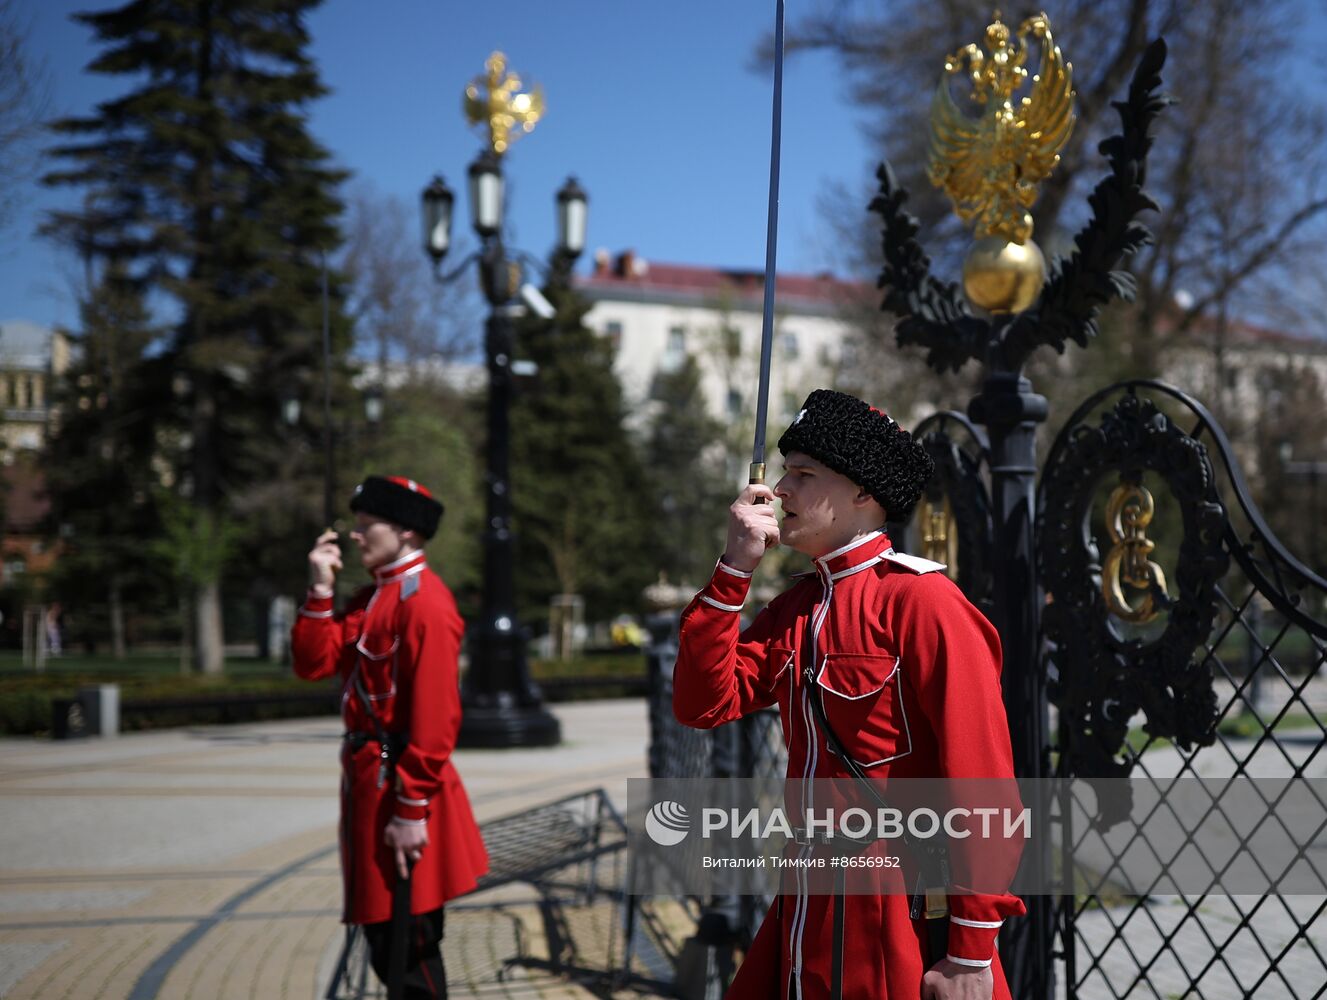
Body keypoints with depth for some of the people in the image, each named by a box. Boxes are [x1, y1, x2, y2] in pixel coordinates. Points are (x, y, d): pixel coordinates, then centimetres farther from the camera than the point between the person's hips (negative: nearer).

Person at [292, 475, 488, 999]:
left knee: (408, 950, -2)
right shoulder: (371, 598, 14)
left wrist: (412, 811, -22)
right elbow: (313, 663, 8)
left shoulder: (426, 601, -16)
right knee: (387, 945, 18)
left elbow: (436, 716, -21)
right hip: (369, 778, 10)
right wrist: (320, 590, -1)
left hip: (399, 785, -10)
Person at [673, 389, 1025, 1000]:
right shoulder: (796, 608, 10)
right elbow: (703, 706, 2)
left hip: (900, 921, -7)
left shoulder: (920, 600, -13)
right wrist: (735, 567, -6)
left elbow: (981, 775, -17)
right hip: (807, 910, 7)